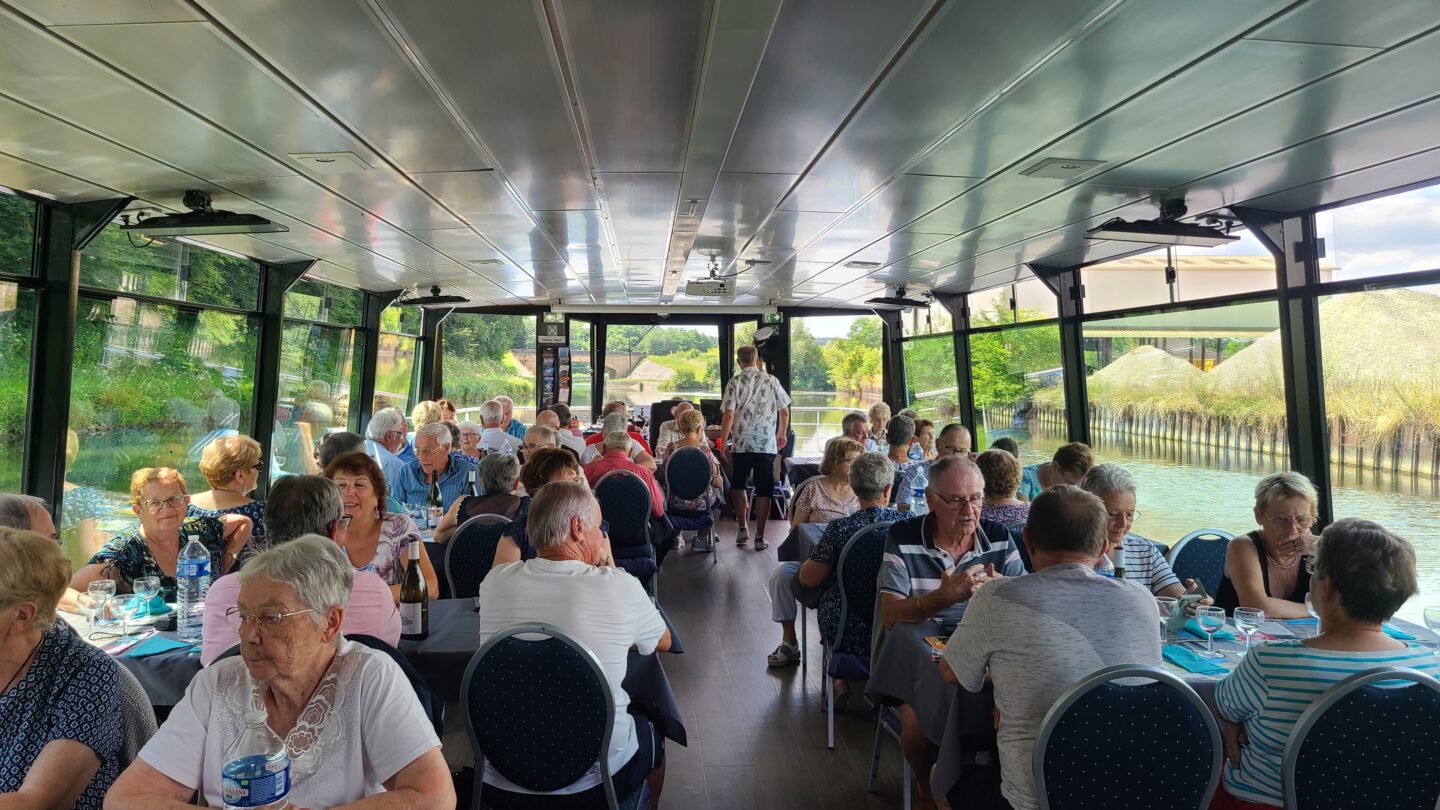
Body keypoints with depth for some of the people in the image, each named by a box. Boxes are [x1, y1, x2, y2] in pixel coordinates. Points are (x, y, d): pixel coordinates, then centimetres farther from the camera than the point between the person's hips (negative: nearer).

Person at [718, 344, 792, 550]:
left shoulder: (735, 382, -3)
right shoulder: (772, 381, 3)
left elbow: (729, 414, -9)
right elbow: (785, 412, 6)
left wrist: (723, 443, -2)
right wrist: (782, 434, 22)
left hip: (742, 444, -1)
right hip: (768, 444, 1)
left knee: (738, 485, 19)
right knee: (763, 490, 5)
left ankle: (743, 528, 16)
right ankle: (760, 537, 7)